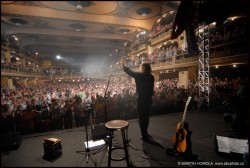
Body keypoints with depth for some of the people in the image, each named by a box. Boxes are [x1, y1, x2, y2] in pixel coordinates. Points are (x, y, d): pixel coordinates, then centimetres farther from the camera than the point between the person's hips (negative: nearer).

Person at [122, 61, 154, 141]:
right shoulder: (151, 76, 3)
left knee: (141, 117, 5)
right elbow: (151, 87, 11)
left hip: (141, 99, -5)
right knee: (146, 116, 19)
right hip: (149, 98, 6)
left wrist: (123, 65, 19)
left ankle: (144, 136, 10)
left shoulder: (139, 75, -10)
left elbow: (128, 71, 3)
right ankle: (145, 133, 36)